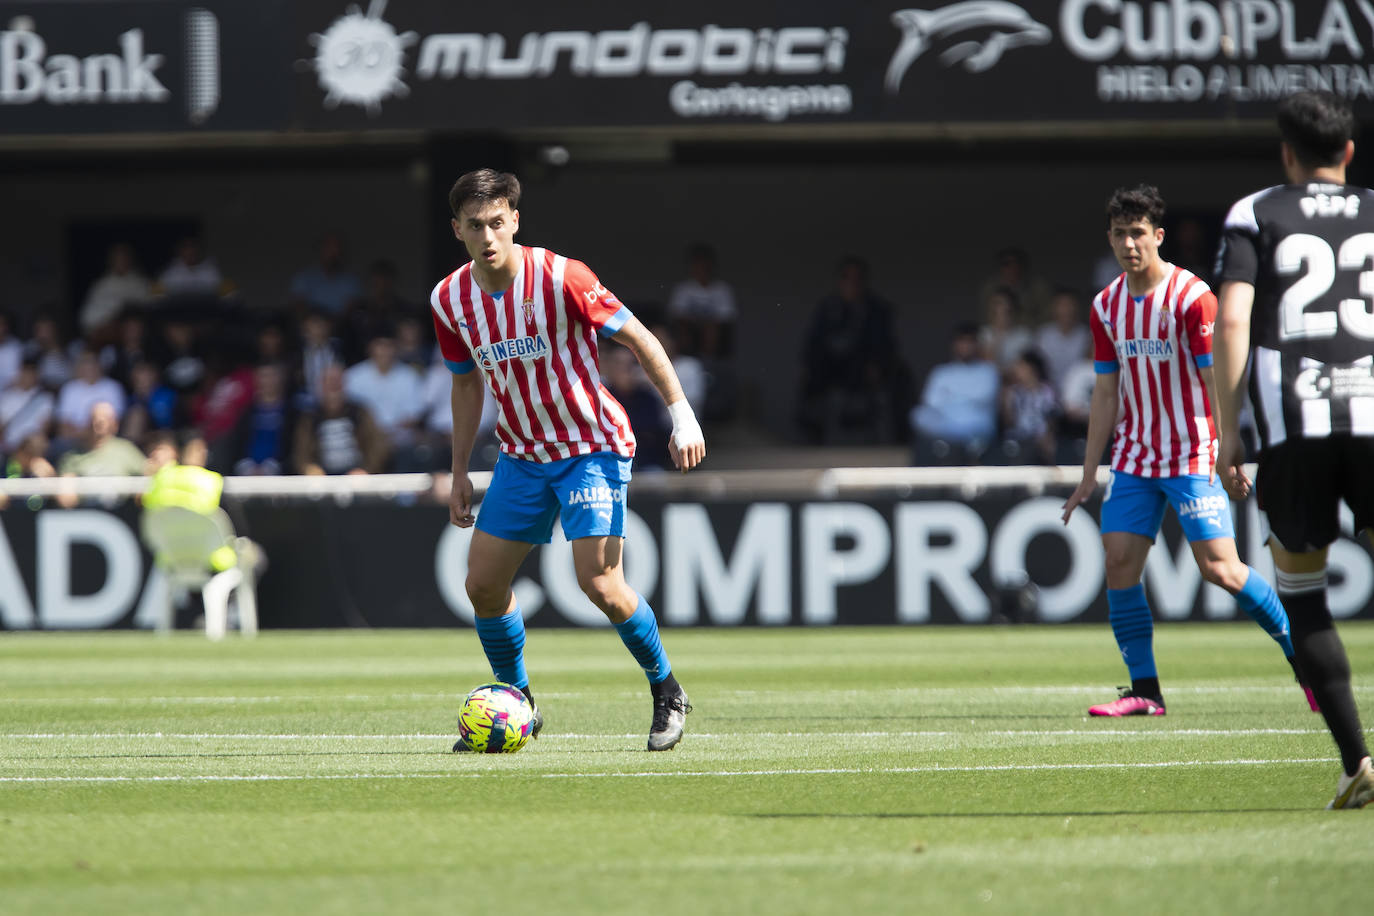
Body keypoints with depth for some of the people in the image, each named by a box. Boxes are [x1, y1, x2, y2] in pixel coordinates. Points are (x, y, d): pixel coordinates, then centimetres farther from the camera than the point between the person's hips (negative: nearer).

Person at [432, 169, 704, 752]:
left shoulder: (560, 279, -20)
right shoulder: (450, 300, -3)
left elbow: (639, 339, -12)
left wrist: (681, 416, -17)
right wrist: (460, 473, 14)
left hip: (593, 446, -6)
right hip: (522, 454, 6)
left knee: (599, 584, -17)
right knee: (483, 584, 2)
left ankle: (667, 692, 4)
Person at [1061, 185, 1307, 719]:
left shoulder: (1191, 296, -11)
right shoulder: (1107, 307, 8)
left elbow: (1216, 378, -11)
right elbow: (1106, 393, 13)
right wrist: (1090, 472, 12)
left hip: (1191, 456, -6)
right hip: (1134, 459, 6)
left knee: (1219, 568, -12)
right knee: (1119, 564, -5)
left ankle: (1303, 656, 4)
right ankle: (1145, 691, 1)